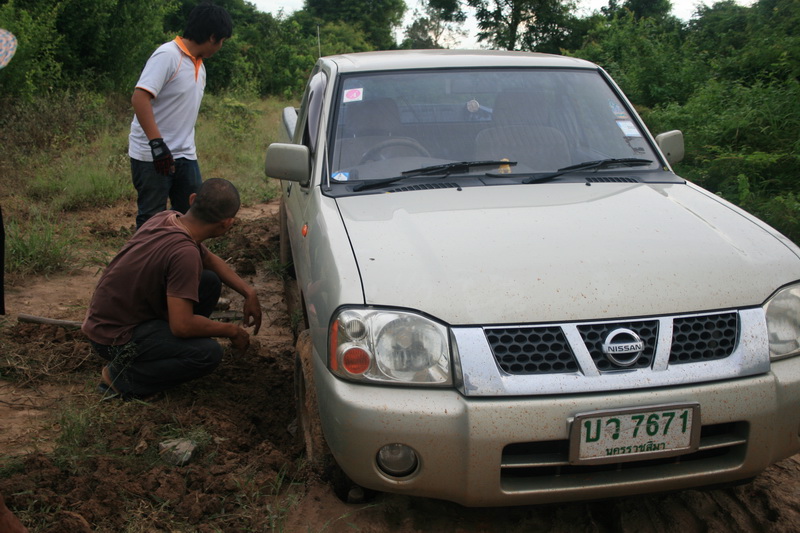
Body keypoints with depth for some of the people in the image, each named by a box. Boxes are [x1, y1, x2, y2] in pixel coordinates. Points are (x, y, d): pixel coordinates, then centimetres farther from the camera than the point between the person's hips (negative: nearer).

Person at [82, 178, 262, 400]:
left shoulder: (166, 218, -4)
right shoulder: (184, 253, -31)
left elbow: (210, 260, 14)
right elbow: (182, 326, -31)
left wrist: (248, 292, 5)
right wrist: (231, 331, -15)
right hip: (113, 338, -9)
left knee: (210, 281, 4)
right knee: (208, 353, -23)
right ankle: (122, 377, -5)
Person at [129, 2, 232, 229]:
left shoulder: (199, 65, 12)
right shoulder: (168, 55, -15)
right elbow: (140, 97, -24)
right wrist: (157, 143, -29)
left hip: (184, 156, 8)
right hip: (151, 156, -8)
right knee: (151, 219, 0)